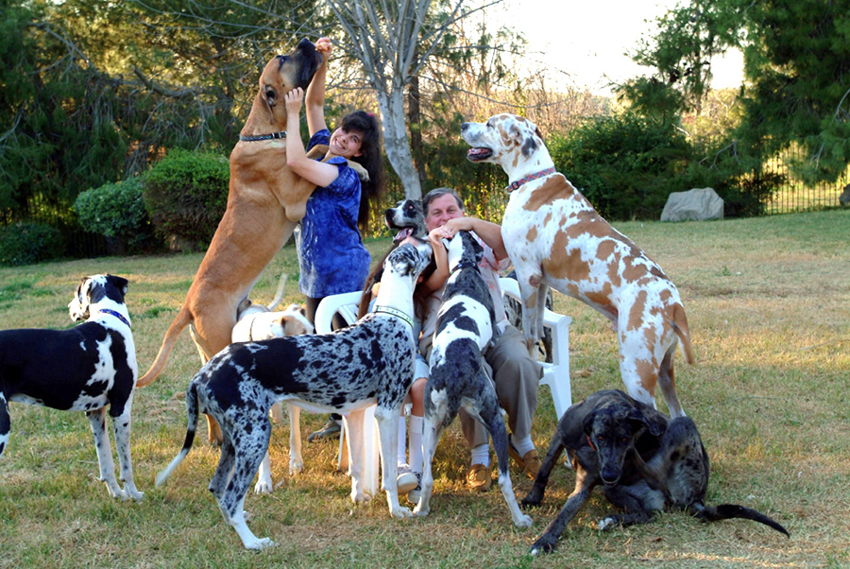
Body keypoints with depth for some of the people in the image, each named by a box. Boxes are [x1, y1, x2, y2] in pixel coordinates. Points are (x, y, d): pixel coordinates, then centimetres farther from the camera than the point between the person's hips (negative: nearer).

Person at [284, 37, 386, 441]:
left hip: (343, 269, -9)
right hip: (316, 269, 9)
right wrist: (321, 63, -2)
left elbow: (295, 162, -29)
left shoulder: (346, 173, -17)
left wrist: (292, 114, -20)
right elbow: (315, 104, 11)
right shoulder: (322, 150, 6)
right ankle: (337, 417, 21)